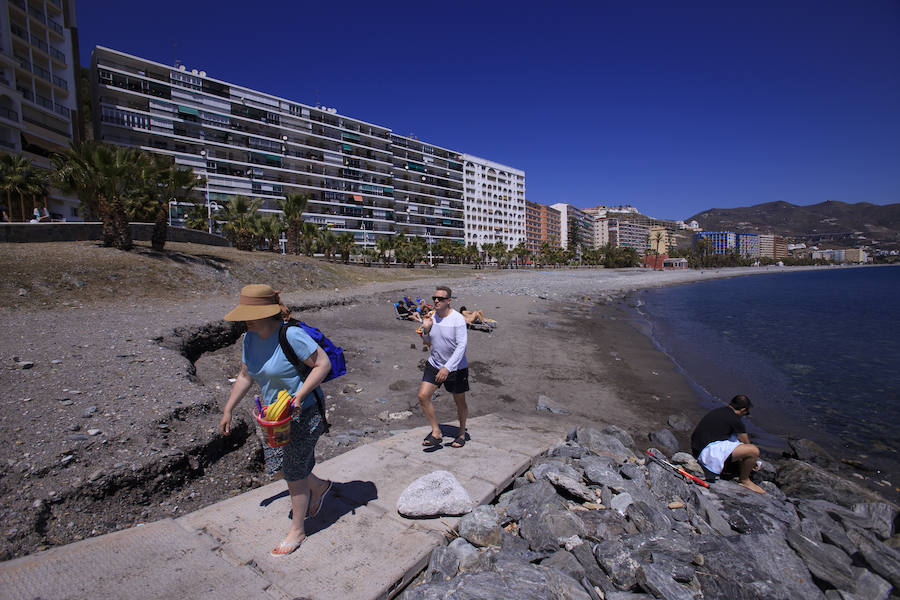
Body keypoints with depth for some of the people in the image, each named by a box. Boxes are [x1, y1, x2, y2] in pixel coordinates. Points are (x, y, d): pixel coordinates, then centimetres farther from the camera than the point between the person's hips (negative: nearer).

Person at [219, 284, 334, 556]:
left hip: (303, 414, -8)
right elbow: (245, 376, 12)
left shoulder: (291, 335, -26)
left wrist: (299, 395, -28)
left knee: (293, 474, 5)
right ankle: (319, 487, 47)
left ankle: (297, 531, 30)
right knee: (276, 464, 19)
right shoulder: (250, 338, 0)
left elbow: (323, 363, -22)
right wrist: (228, 410, 14)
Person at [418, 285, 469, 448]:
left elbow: (461, 346, -24)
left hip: (456, 367, -5)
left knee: (460, 402, 10)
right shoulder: (431, 316, -1)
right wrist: (425, 330, -9)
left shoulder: (458, 319, -19)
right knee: (423, 396, -6)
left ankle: (462, 433, 35)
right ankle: (436, 432, 11)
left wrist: (447, 368, -31)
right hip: (434, 364, 5)